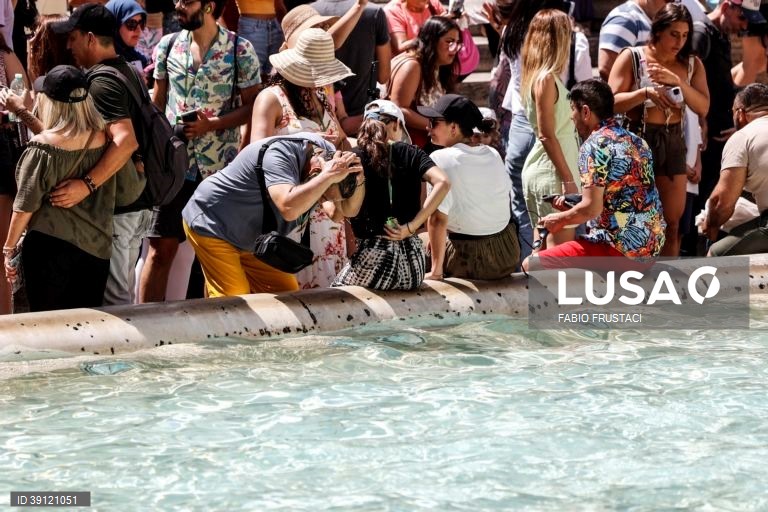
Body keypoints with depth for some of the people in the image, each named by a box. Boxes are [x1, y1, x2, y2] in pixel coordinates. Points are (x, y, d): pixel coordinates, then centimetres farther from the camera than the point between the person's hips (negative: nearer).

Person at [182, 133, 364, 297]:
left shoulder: (326, 152, -10)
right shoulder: (280, 153, -33)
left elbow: (348, 209, -5)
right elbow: (288, 207, -50)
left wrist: (358, 180, -25)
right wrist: (329, 176, -47)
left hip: (252, 240, 8)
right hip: (212, 227, -8)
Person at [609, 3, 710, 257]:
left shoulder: (691, 65, 6)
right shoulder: (632, 58, -4)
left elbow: (703, 107, -5)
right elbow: (611, 102, -11)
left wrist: (677, 81, -17)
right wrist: (645, 92, -24)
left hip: (673, 143, 4)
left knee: (672, 224, 4)